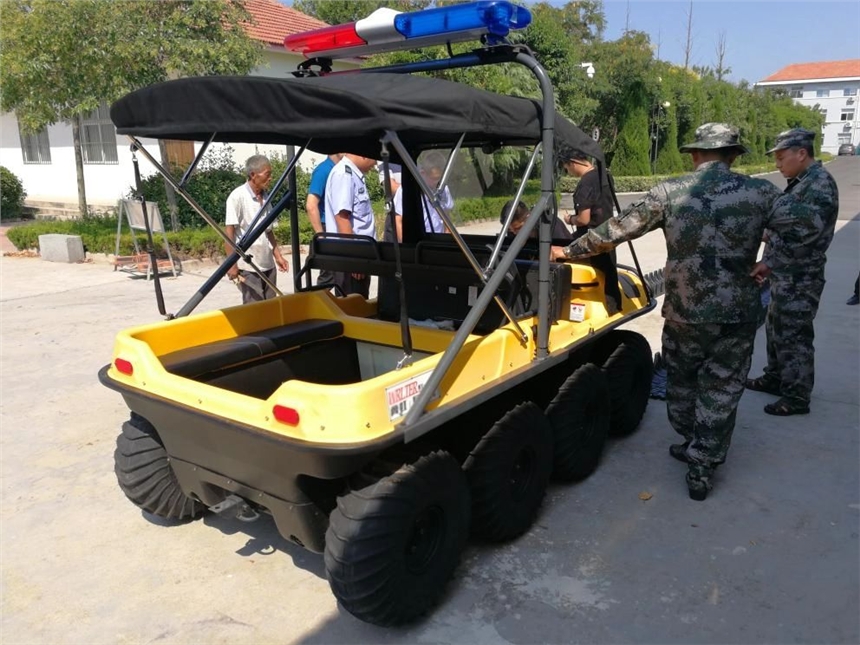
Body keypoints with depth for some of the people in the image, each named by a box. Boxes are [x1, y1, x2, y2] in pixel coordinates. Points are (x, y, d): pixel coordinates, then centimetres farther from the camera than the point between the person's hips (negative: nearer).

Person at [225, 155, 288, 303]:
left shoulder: (265, 197, 9)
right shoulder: (238, 196, -11)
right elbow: (229, 232, -12)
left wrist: (278, 256, 15)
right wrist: (232, 263, -15)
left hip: (268, 264, 6)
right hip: (248, 266, -6)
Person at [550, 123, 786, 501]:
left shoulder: (669, 193, -7)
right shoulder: (762, 193, -3)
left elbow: (617, 229, -4)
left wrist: (568, 251, 6)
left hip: (684, 312, 0)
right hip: (738, 313, 0)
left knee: (681, 382, 23)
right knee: (720, 392, 12)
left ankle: (691, 444, 41)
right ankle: (702, 466, 19)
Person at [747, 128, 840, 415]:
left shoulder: (820, 184, -17)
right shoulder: (799, 183, 13)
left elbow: (803, 233, -26)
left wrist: (768, 263, -21)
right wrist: (770, 264, 10)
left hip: (799, 279, -10)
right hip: (785, 276, 10)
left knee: (793, 337, -1)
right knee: (776, 329, 20)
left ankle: (796, 397, 10)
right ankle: (775, 378, 36)